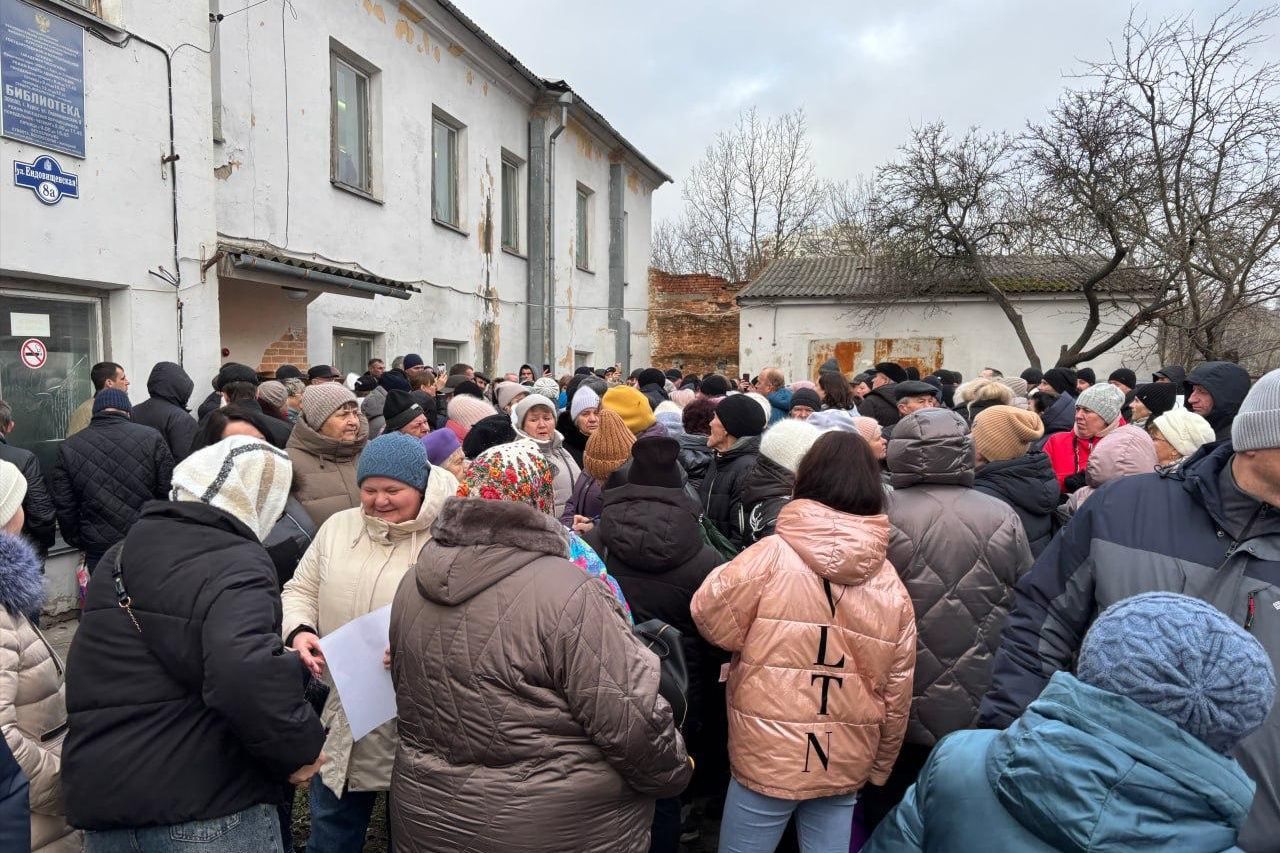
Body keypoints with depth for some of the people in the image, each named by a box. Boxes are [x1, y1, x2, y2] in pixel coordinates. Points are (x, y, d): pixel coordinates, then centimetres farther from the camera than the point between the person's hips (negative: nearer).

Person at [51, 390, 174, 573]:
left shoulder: (68, 448, 0)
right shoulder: (152, 438, -6)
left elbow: (64, 507, 4)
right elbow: (169, 493, -3)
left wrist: (79, 543, 16)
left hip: (99, 550, 1)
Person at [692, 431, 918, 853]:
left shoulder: (772, 555, -16)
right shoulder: (892, 586, -2)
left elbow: (712, 617, -8)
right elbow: (897, 693, 4)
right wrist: (878, 767, 17)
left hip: (767, 757, -4)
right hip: (845, 765, 4)